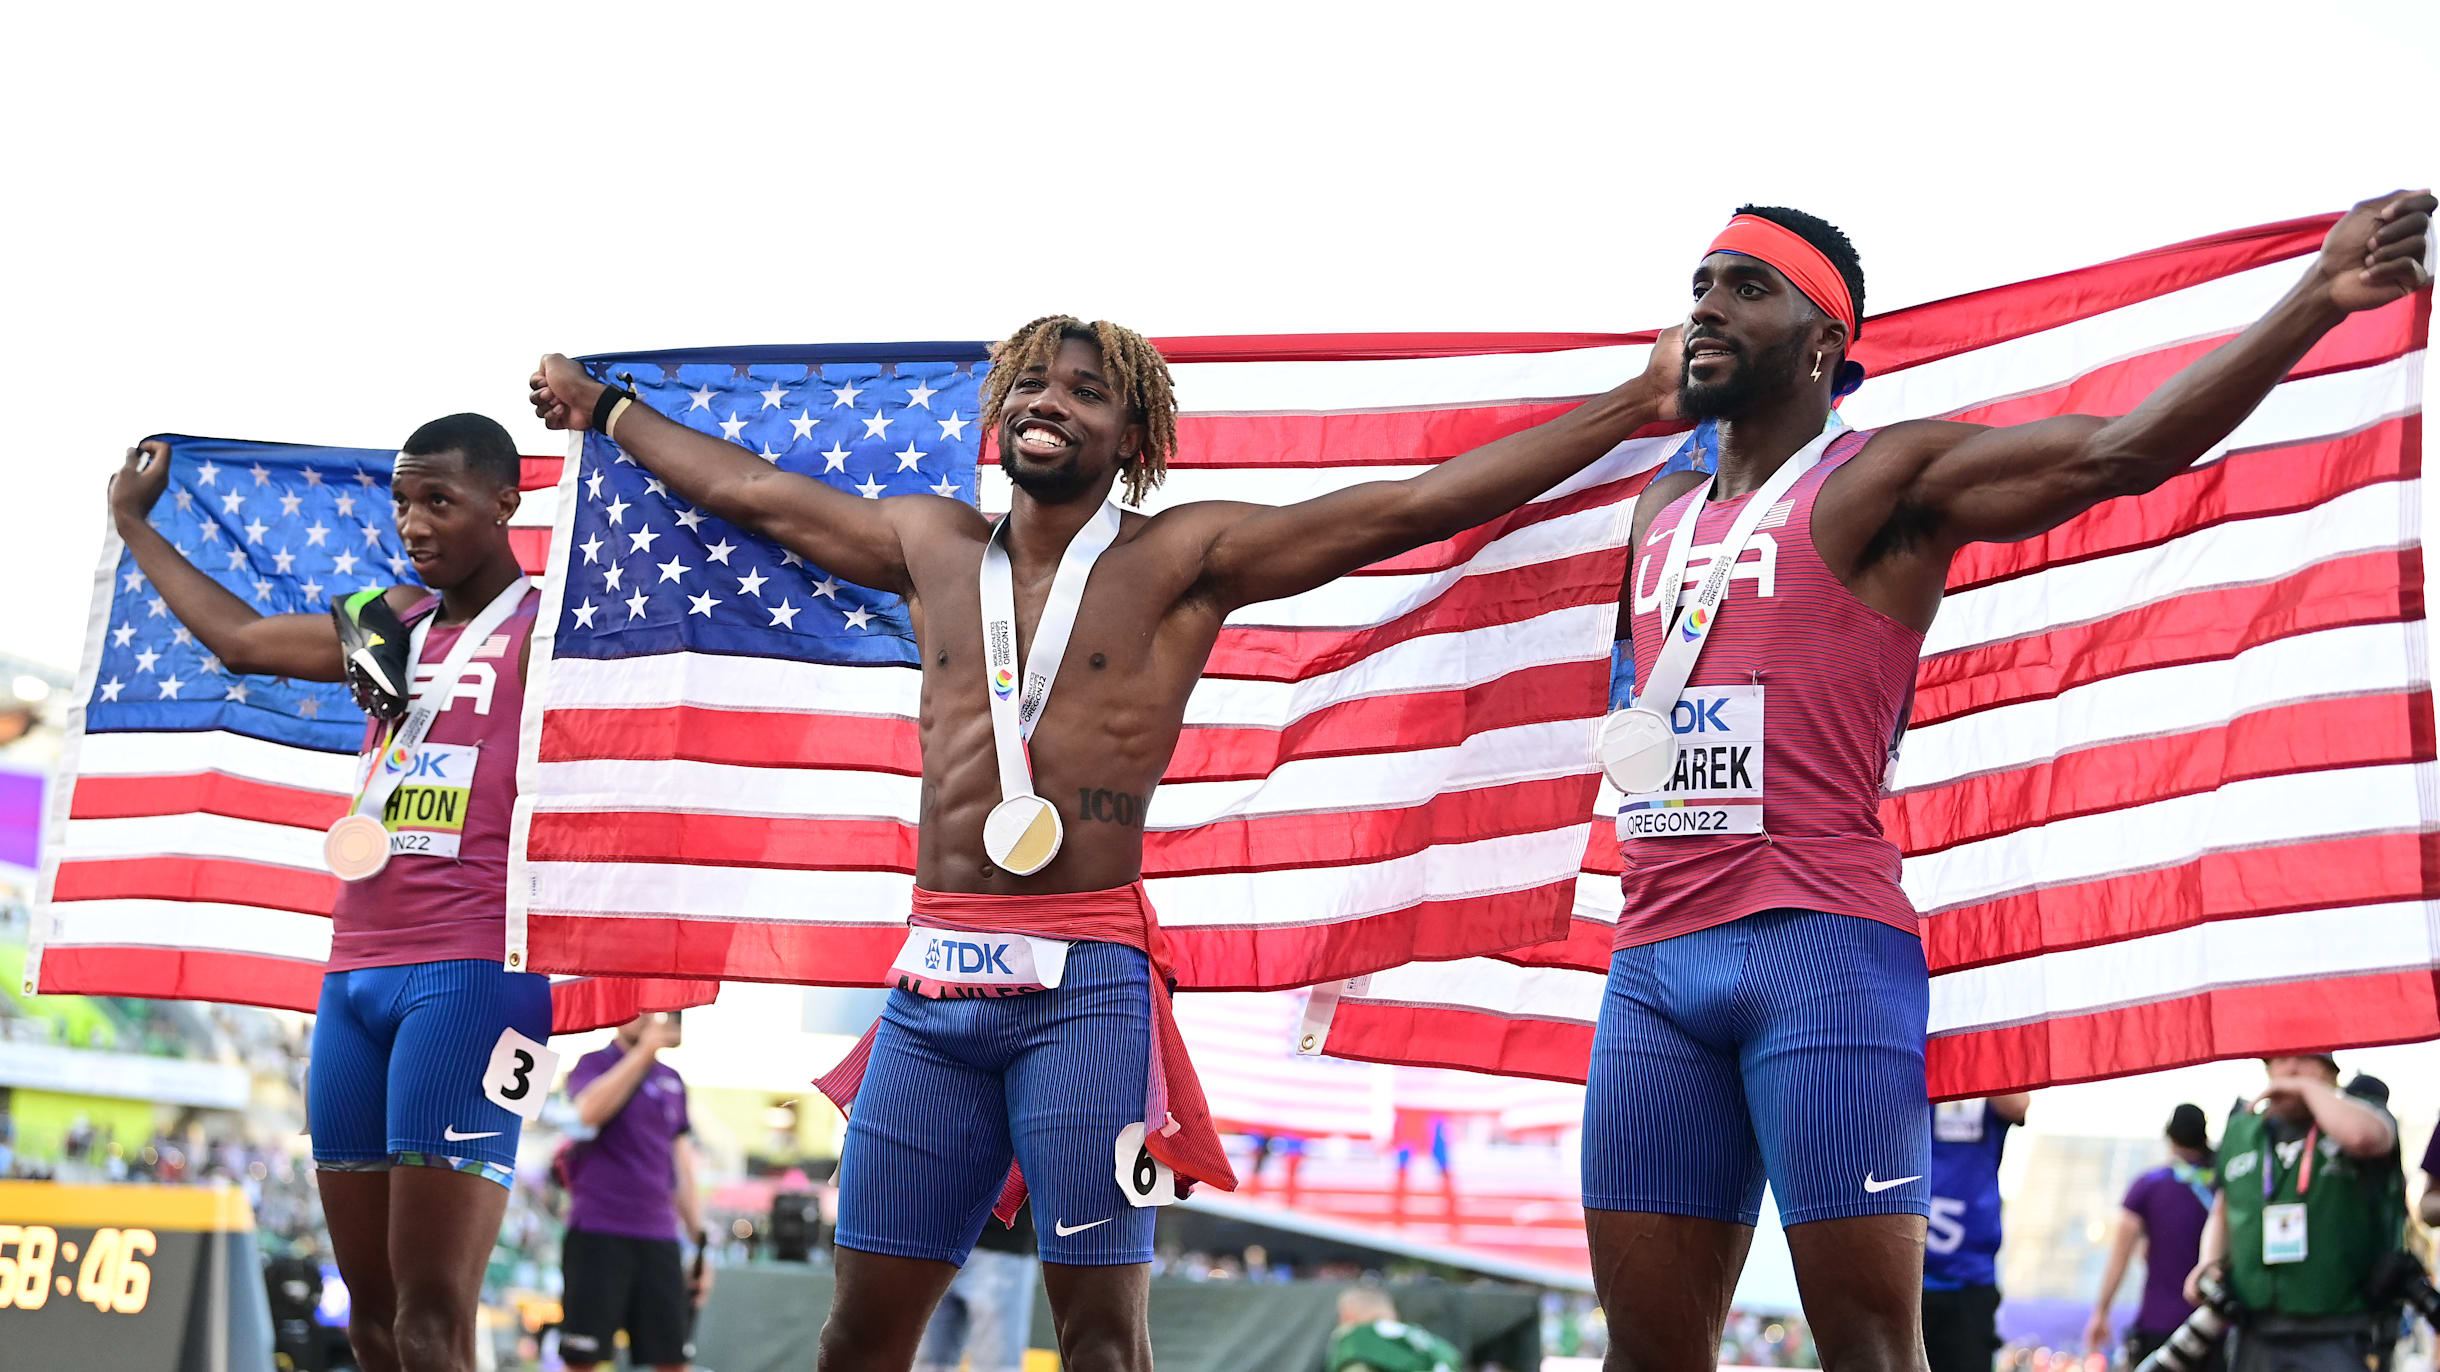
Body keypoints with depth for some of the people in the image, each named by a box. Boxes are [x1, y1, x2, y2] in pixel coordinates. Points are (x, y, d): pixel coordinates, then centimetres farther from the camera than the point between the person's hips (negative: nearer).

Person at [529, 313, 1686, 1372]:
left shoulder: (1183, 561, 2)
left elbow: (1412, 506, -2)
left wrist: (1629, 409, -6)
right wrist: (604, 409, 42)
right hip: (932, 978, 4)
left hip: (1085, 982, -4)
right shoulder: (931, 545, 16)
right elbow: (749, 490, 30)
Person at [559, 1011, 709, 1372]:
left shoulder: (672, 1081, 16)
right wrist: (643, 1053, -24)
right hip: (597, 1233, -4)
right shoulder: (593, 1064, 3)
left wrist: (700, 1245, 15)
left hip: (659, 1236, 4)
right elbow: (589, 1112, -21)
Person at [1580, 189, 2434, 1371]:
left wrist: (2318, 297, -18)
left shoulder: (1888, 476, 4)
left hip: (1819, 952, -6)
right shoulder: (1658, 513, 23)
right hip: (1651, 963, 6)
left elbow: (2121, 449, -8)